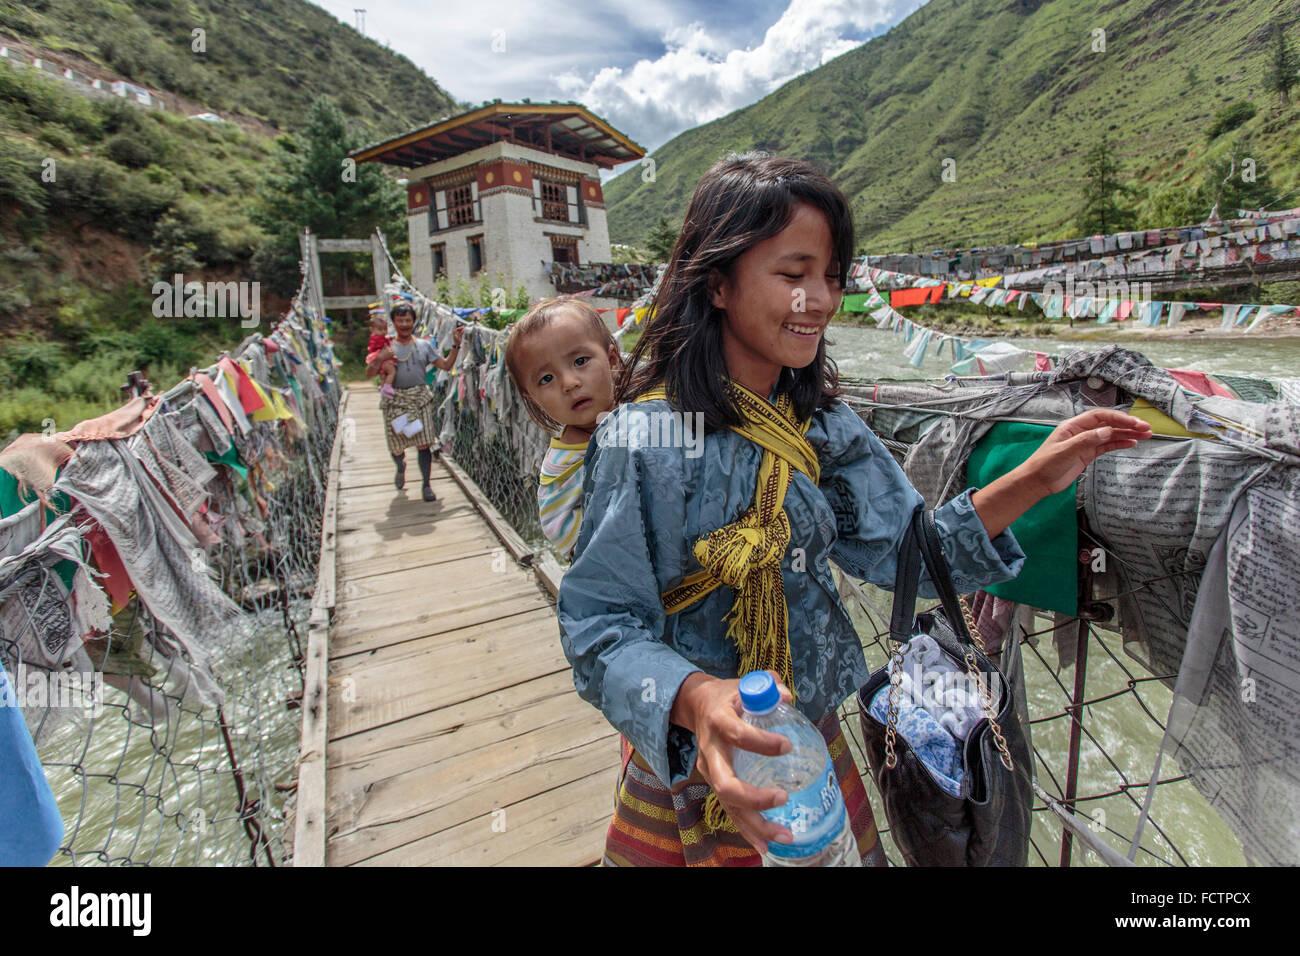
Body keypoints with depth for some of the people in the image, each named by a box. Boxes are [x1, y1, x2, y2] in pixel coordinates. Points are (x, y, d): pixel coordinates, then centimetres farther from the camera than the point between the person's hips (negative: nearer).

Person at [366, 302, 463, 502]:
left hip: (420, 398, 0)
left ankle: (425, 485, 6)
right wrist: (380, 359, -19)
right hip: (395, 401, 0)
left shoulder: (424, 345, 9)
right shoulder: (386, 347, 5)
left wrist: (456, 345, -2)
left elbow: (446, 365, 6)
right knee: (396, 446, 7)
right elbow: (369, 373, -1)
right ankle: (401, 466, 44)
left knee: (424, 444, -6)